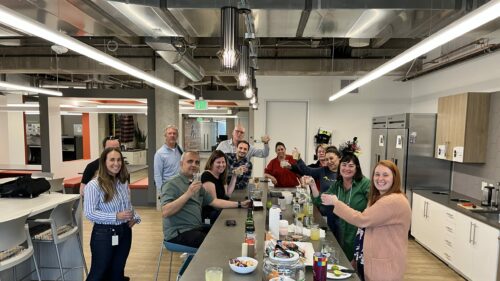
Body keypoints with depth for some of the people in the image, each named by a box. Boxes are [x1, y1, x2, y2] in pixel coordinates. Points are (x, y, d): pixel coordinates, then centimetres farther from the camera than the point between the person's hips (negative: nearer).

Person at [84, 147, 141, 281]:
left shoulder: (124, 182, 3)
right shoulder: (94, 185, -16)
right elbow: (89, 213, -19)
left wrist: (135, 217, -4)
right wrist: (116, 216, -26)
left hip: (125, 232, 6)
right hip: (104, 234, -6)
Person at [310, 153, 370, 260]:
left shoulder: (365, 183, -12)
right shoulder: (336, 185, 4)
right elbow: (319, 201, 4)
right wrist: (312, 185, -8)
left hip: (359, 232, -5)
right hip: (340, 232, 5)